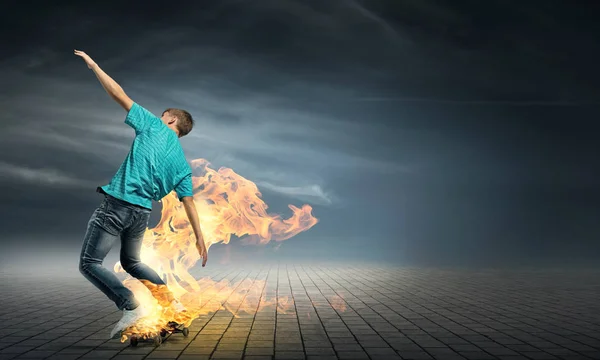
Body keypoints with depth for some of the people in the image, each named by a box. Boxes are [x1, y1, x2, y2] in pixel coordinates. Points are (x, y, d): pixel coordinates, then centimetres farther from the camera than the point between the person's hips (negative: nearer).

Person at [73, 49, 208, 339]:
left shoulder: (154, 127, 1)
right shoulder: (182, 165, 12)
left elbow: (119, 95, -2)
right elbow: (188, 201, 8)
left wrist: (93, 65, 9)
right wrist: (199, 238, 10)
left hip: (118, 203, -6)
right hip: (142, 212, 6)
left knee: (89, 263, 2)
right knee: (131, 262, 27)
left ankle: (131, 307, -14)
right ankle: (171, 302, 16)